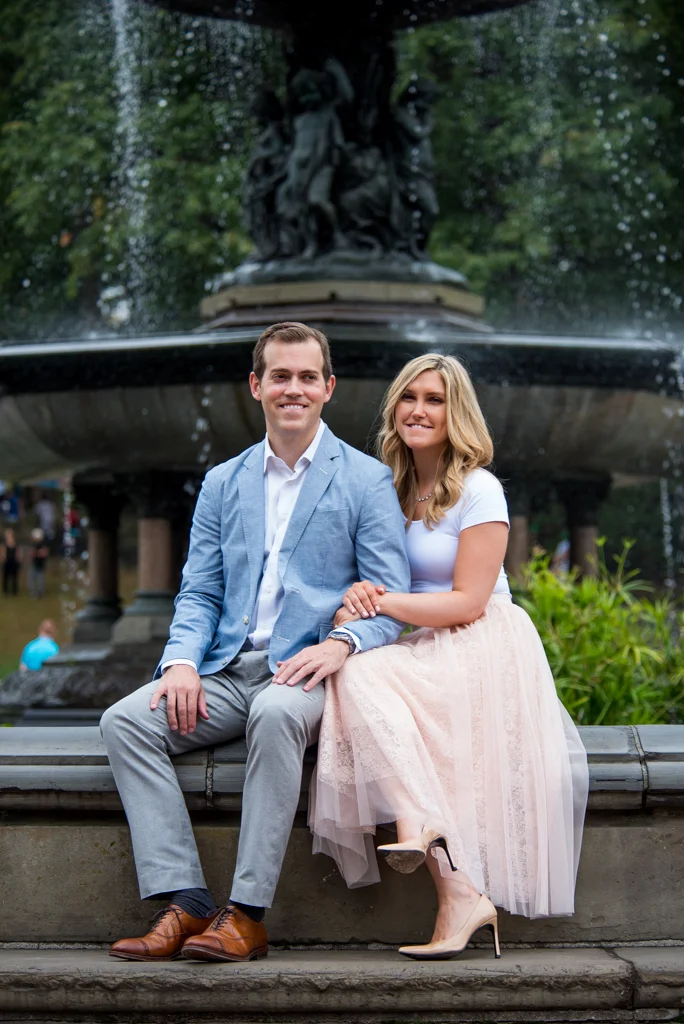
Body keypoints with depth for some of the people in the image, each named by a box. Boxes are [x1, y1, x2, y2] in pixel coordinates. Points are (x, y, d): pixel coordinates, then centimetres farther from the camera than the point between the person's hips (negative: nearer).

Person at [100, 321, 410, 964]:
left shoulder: (367, 481, 4)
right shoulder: (222, 483, 18)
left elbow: (390, 601, -1)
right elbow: (199, 592, 14)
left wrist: (341, 645, -23)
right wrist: (182, 662, -7)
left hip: (307, 671, -5)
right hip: (228, 671, 5)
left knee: (276, 712, -39)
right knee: (124, 720, -21)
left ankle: (247, 915, -33)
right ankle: (185, 904, -25)